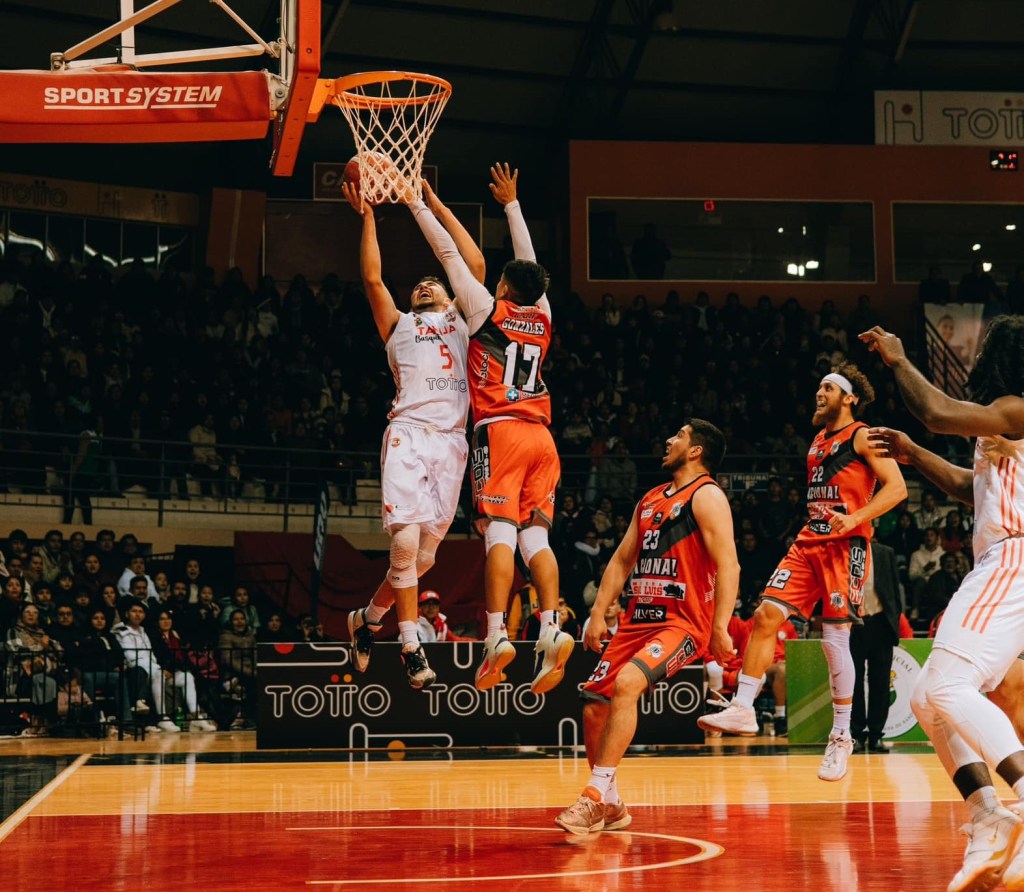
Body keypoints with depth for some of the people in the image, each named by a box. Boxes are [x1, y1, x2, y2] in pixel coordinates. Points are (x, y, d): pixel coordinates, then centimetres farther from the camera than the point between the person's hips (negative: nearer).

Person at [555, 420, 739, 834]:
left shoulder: (706, 496, -5)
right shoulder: (650, 499, 19)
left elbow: (728, 564, -14)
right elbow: (622, 560, 20)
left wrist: (720, 628, -23)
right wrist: (598, 613, 10)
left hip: (683, 622, -8)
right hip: (638, 620, 8)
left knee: (625, 683, -30)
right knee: (594, 708, 2)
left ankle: (596, 796, -29)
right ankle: (610, 807, 19)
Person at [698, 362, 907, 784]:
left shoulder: (862, 436, -4)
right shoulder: (817, 442, 20)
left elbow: (896, 487, -14)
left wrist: (855, 518, -24)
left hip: (845, 546, -7)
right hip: (808, 543, 7)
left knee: (835, 640, -8)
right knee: (766, 615, -7)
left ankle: (841, 737, 2)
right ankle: (743, 708, -4)